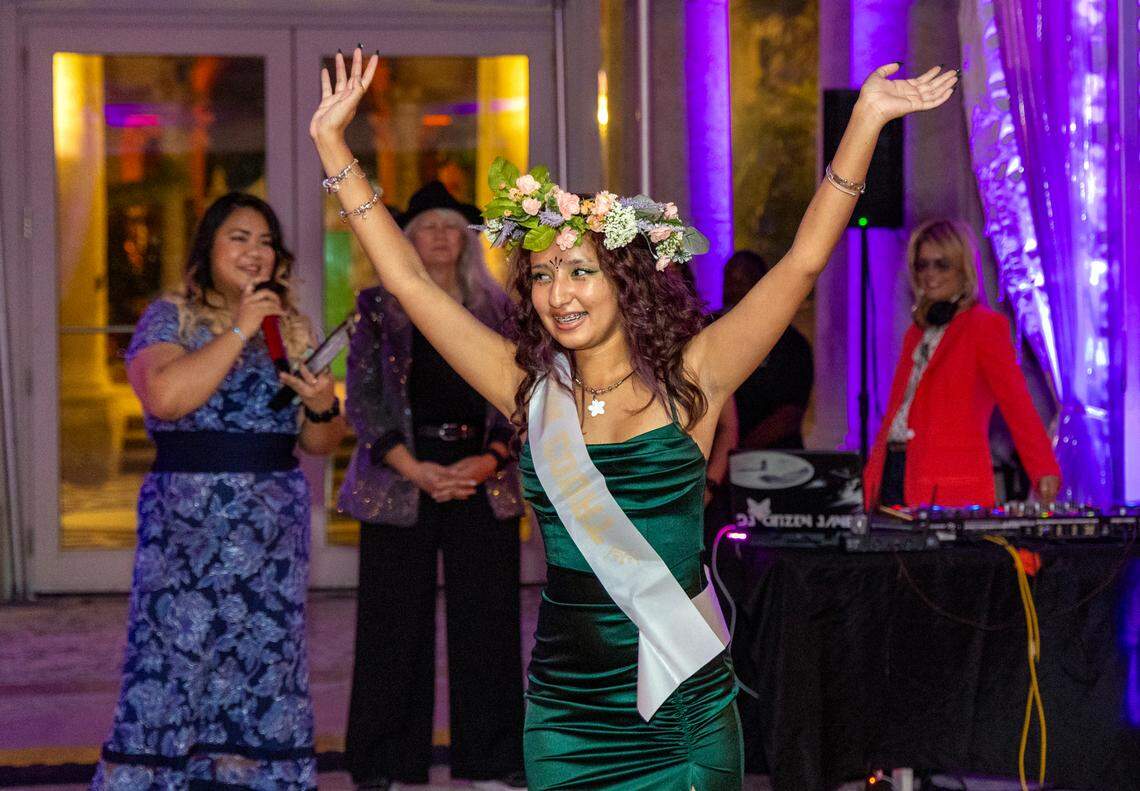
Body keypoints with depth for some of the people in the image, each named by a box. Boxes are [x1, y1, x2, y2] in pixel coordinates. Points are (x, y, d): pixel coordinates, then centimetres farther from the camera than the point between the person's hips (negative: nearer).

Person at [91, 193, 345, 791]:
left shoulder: (291, 328, 13)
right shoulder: (171, 317, 2)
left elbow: (320, 443, 16)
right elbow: (166, 396, -20)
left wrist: (321, 405, -7)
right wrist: (240, 331, -15)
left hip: (276, 528, 4)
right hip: (189, 524, -4)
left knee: (266, 672, 3)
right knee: (175, 661, -7)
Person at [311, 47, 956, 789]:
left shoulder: (688, 383, -3)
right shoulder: (532, 392, 4)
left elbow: (803, 261, -7)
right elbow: (409, 281, 6)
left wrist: (867, 120, -12)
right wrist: (333, 144, 5)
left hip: (687, 708, -2)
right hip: (566, 710, 2)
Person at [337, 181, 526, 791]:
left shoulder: (496, 309, 12)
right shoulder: (379, 307, 6)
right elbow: (363, 399, -1)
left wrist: (492, 459, -9)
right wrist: (416, 470, -12)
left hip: (483, 481, 2)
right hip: (399, 482, -2)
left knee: (487, 621, 1)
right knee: (394, 625, -2)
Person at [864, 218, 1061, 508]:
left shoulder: (985, 325, -2)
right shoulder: (917, 332, 21)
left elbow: (1016, 403, -12)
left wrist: (1045, 472, -23)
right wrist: (873, 475, 11)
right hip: (893, 472, 6)